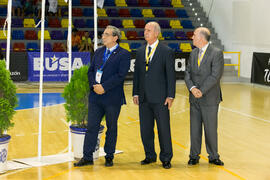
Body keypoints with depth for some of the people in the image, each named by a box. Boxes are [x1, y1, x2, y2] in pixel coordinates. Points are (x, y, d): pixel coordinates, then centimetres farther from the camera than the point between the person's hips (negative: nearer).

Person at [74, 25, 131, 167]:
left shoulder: (123, 54, -5)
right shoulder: (98, 52, 14)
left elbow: (120, 75, -15)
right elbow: (91, 71, 11)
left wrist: (104, 87, -18)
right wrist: (94, 85, -7)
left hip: (112, 98, -5)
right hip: (95, 96, 5)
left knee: (112, 128, 7)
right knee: (91, 126, 5)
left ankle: (109, 157, 19)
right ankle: (87, 157, 11)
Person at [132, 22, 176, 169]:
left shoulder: (167, 51, -2)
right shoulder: (140, 51, 12)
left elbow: (171, 75, -4)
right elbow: (136, 73, 14)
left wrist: (170, 96, -9)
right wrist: (135, 93, 7)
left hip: (160, 98, -5)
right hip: (144, 98, 5)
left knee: (163, 129, 2)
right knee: (145, 129, 9)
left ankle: (166, 158, 14)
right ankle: (150, 156, 23)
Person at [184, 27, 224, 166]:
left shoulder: (216, 53, -9)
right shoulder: (193, 53, 11)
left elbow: (215, 76, -16)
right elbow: (188, 73, 5)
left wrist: (201, 91, -17)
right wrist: (192, 88, -13)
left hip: (209, 98, -5)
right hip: (194, 98, 5)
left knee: (211, 129, 4)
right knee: (194, 128, 9)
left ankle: (213, 157, 18)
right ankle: (194, 156, 20)